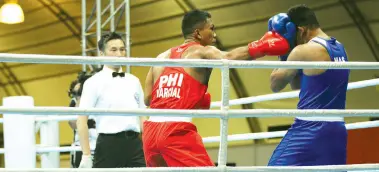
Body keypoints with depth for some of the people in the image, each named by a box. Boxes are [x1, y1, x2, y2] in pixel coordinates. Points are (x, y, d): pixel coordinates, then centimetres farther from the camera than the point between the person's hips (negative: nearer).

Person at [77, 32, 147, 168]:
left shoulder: (134, 81, 15)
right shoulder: (94, 82, -1)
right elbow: (82, 120, -5)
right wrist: (86, 155, -12)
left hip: (134, 143, 4)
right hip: (109, 143, -4)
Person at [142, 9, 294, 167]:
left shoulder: (162, 57, 20)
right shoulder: (202, 52, 2)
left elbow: (147, 99, 17)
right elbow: (228, 58, -21)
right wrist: (263, 47, -17)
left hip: (151, 131, 7)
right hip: (176, 131, -7)